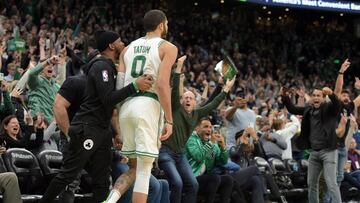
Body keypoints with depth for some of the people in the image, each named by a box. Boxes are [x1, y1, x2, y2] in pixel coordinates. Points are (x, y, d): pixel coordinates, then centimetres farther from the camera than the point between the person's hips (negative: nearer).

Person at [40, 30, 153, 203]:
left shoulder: (109, 67, 18)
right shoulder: (101, 66, -13)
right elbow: (108, 99, -24)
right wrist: (134, 86, -27)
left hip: (102, 130, 10)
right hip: (87, 128, -10)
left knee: (102, 182, 5)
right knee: (68, 174, -6)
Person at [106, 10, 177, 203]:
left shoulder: (128, 48, 19)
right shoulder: (168, 48, 2)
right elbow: (162, 84, -11)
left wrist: (115, 117, 19)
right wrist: (169, 120, -9)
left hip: (126, 105, 6)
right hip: (148, 106, -6)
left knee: (134, 167, 16)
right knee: (144, 169, -2)